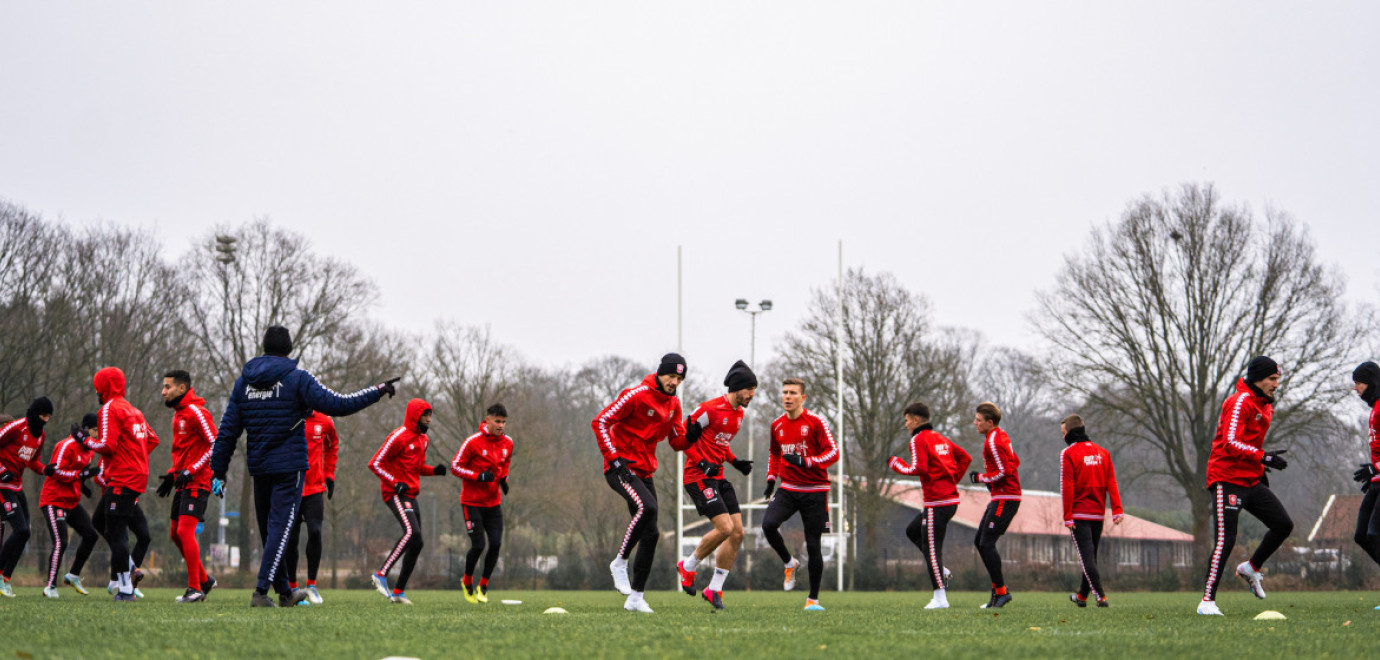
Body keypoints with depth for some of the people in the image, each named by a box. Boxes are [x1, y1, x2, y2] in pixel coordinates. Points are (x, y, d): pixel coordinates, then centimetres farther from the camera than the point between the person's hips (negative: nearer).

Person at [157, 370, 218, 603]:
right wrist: (172, 474, 17)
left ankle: (195, 588, -10)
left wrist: (190, 472, -20)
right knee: (176, 533, 11)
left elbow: (215, 445, -18)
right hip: (183, 484, 10)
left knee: (185, 531, -15)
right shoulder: (178, 414, 18)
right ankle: (204, 580, 21)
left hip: (196, 483, -10)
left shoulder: (196, 412, -13)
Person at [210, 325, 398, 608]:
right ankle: (261, 591, -17)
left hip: (258, 467, 5)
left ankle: (284, 592, 25)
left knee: (269, 529, 14)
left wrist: (218, 471, 11)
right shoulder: (296, 378, -7)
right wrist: (378, 391, -4)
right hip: (289, 467, -5)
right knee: (280, 528, -6)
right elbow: (336, 404, -13)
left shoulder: (244, 381, 7)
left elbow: (227, 431, 7)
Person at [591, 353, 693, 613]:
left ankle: (635, 597, 8)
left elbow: (677, 443, 14)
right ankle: (620, 563, -16)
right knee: (647, 507, -32)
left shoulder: (673, 404, 10)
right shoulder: (636, 395, -13)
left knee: (651, 533, 1)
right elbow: (600, 422, -12)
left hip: (645, 472, 8)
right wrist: (614, 458, -17)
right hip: (621, 468, -8)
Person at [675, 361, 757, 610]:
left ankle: (714, 589, 9)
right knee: (725, 528, -17)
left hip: (718, 476, 9)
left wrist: (735, 461, 10)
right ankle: (688, 566, 7)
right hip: (698, 477, -9)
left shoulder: (739, 414, 13)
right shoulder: (711, 409, -14)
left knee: (738, 533, 1)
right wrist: (702, 463, -19)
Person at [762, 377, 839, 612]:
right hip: (788, 490, 4)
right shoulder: (777, 425, 8)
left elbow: (833, 452, -11)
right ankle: (790, 564, 5)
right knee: (768, 524, -23)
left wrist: (806, 462, -24)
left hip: (814, 491, -4)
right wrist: (771, 479, 10)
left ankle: (813, 599, 11)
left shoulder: (815, 421, -7)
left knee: (813, 545, -1)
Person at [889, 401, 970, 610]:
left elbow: (918, 469, -18)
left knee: (931, 546, -5)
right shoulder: (940, 438, 18)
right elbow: (965, 458, 19)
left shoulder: (919, 440, -8)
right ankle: (940, 570, 13)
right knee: (913, 531, 22)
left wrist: (896, 464, -3)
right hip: (951, 497, 9)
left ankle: (940, 598, -6)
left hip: (937, 502, -9)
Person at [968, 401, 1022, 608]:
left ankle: (1001, 591, -6)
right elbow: (1015, 462, 22)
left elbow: (1004, 471, -21)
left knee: (986, 544, -10)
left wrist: (981, 477, -9)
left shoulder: (992, 442, -17)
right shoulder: (1001, 436, 14)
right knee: (979, 541, 12)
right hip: (1000, 497, 11)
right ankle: (998, 586, 14)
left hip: (1005, 498, -11)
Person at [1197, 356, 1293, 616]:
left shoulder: (1265, 405, 16)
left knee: (1283, 524, 3)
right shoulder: (1240, 402, -14)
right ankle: (1207, 601, -12)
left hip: (1251, 481, 9)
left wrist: (1261, 470, 20)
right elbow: (1231, 443, -23)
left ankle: (1251, 568, 22)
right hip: (1227, 480, -9)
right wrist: (1264, 458, -27)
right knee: (1226, 539, -15)